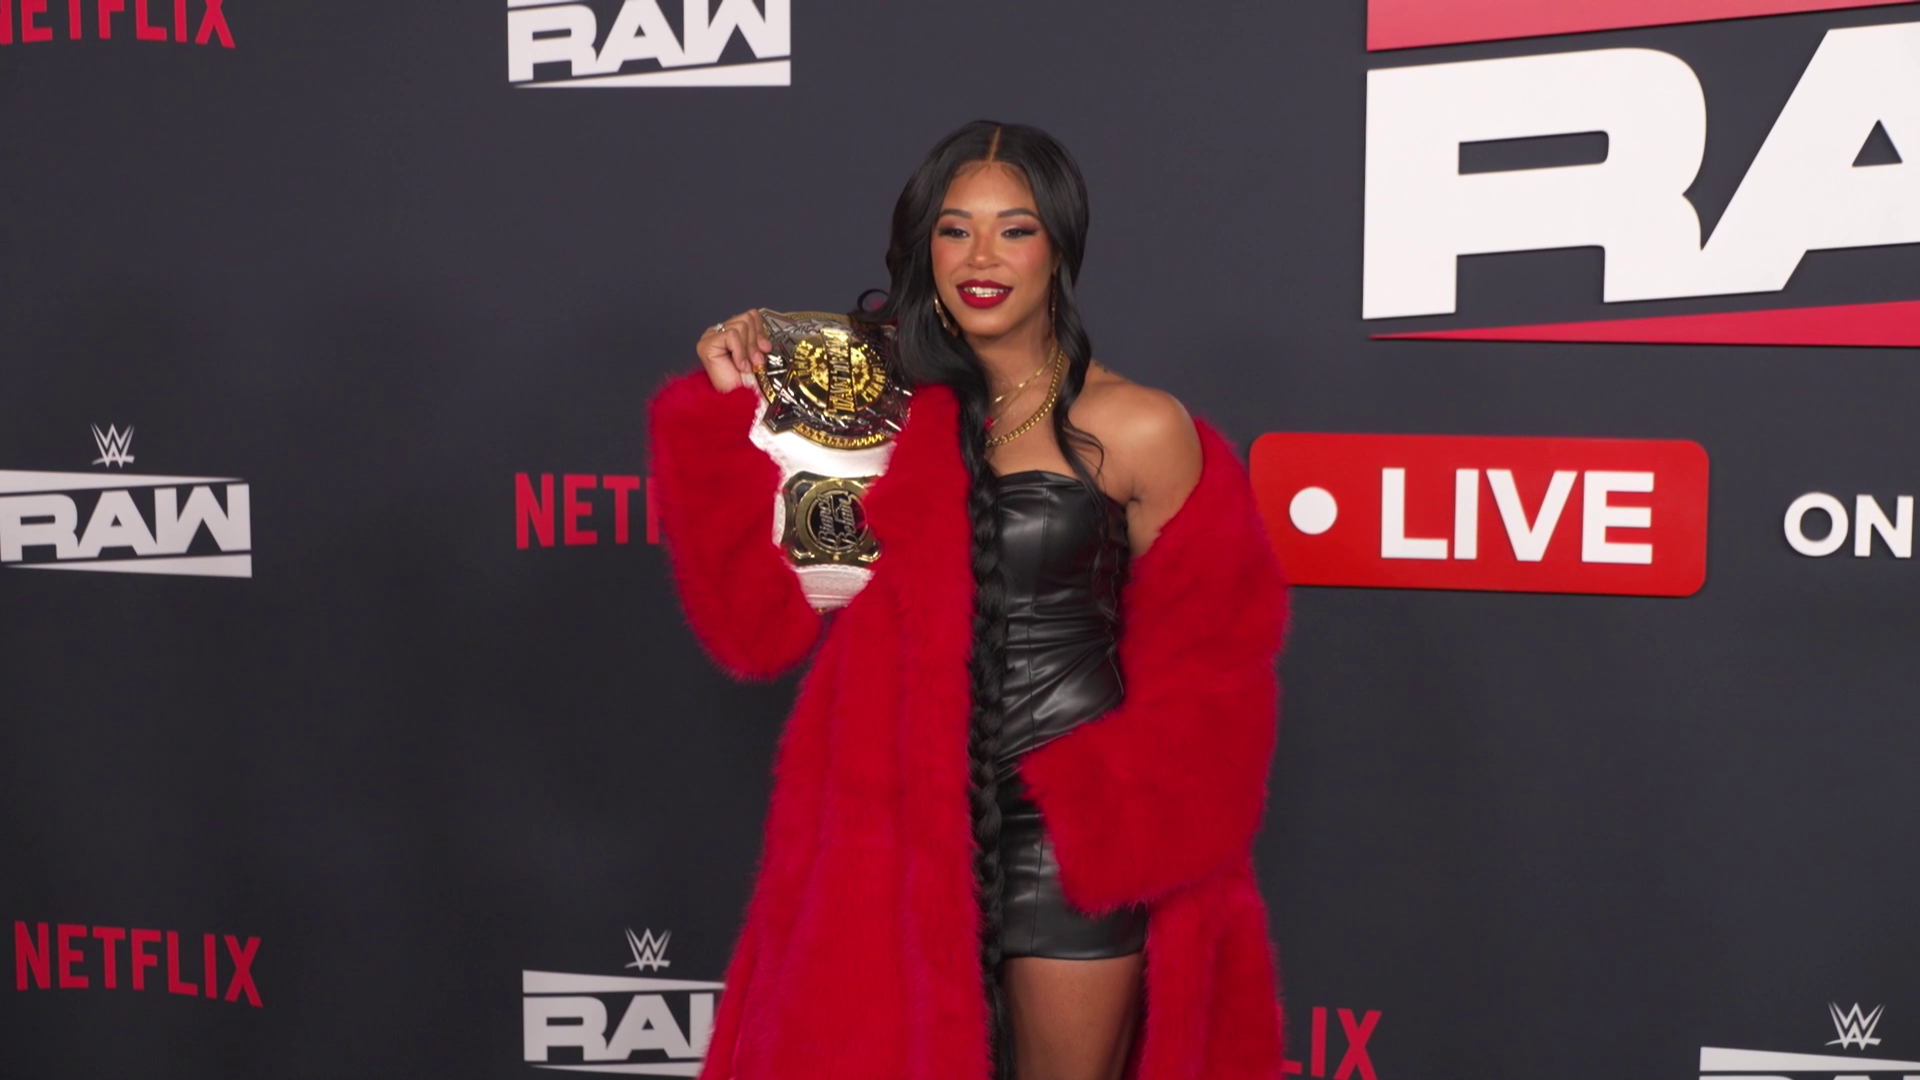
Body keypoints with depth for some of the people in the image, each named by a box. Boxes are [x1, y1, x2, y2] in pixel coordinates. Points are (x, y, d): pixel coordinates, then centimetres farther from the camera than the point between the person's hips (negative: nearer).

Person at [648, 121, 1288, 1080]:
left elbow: (1199, 655, 3)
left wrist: (1125, 807, -9)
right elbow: (768, 612, -1)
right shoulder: (890, 400, 4)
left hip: (1071, 832, -3)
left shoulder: (1134, 431, -6)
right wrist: (733, 414, -10)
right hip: (907, 817, 3)